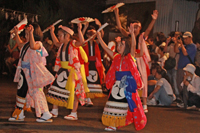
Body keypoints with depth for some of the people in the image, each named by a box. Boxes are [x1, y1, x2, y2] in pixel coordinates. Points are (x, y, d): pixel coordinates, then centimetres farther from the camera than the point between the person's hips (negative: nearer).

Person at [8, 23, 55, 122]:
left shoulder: (38, 44, -14)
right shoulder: (27, 44, 13)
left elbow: (33, 46, -38)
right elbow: (20, 44, 34)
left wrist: (31, 32, -39)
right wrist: (16, 33, 29)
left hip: (34, 74, -9)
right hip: (25, 72, 9)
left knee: (37, 93, -8)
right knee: (21, 92, 12)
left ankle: (46, 114, -1)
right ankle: (19, 115, 22)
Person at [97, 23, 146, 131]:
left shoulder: (130, 56, -5)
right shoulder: (116, 57, 10)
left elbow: (133, 46, -20)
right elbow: (106, 48, 12)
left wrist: (132, 33, -34)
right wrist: (99, 38, 7)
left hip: (128, 84, -5)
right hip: (117, 84, 5)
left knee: (132, 103, -2)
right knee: (115, 102, 5)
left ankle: (139, 122, 14)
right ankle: (113, 124, 11)